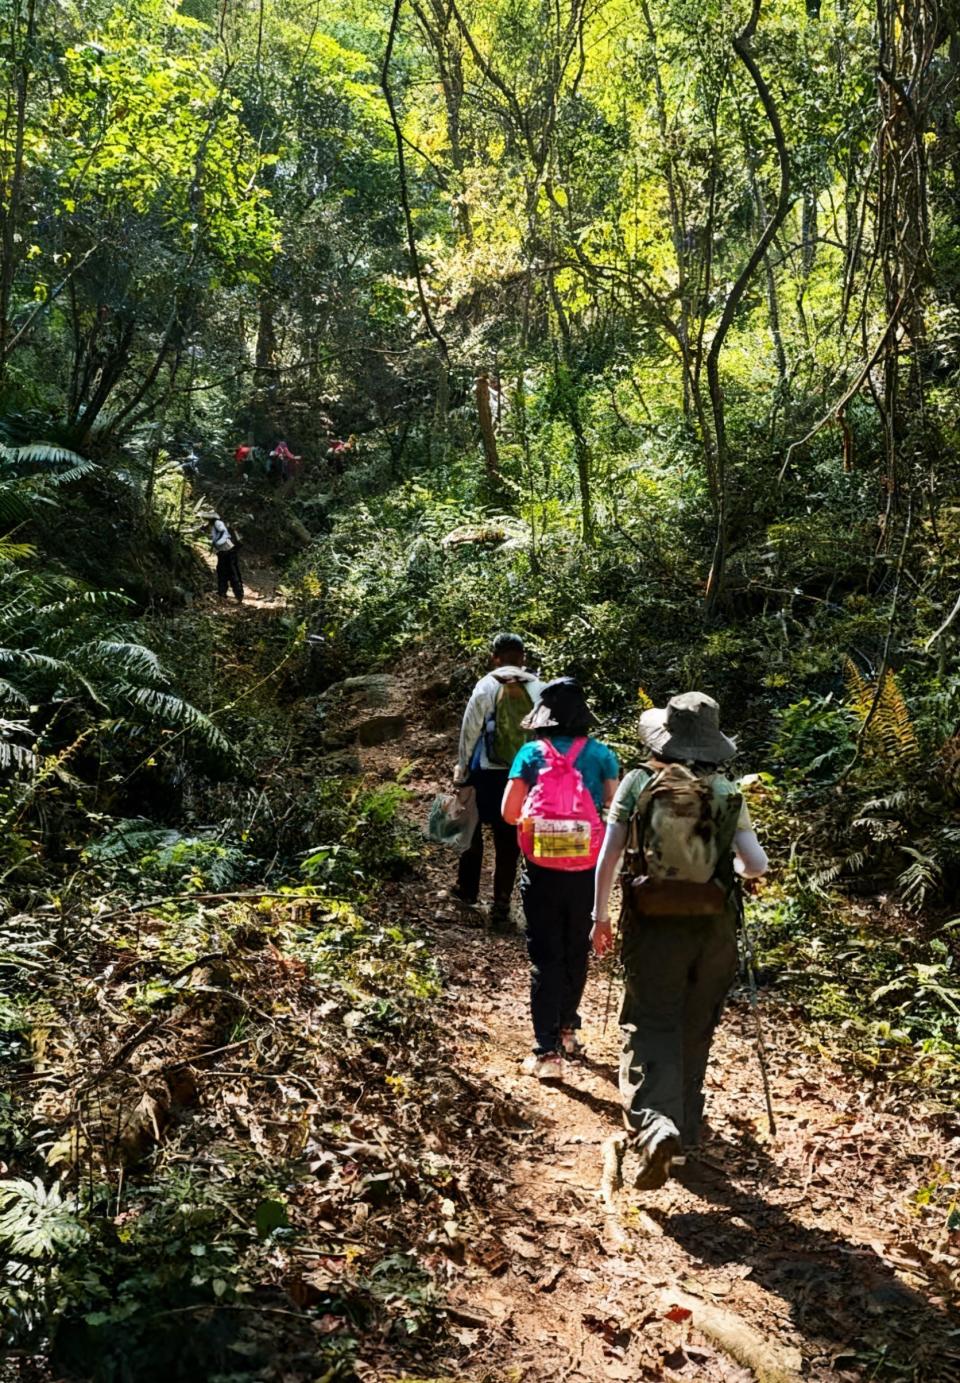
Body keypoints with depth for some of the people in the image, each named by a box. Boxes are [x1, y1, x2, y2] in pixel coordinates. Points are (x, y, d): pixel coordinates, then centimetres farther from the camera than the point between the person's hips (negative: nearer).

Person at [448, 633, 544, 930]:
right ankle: (501, 907, 11)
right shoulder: (538, 688, -2)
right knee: (508, 842, 8)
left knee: (472, 830, 20)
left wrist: (462, 769, 6)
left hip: (487, 772, -1)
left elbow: (470, 731, -6)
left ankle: (467, 890, 33)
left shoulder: (487, 686, -8)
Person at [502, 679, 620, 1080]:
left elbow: (509, 813, -5)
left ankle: (547, 1052, 1)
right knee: (577, 953, 20)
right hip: (586, 870, 2)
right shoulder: (600, 754, -2)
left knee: (545, 959, 5)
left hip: (542, 870, -1)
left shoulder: (531, 754, -4)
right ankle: (567, 1029, 38)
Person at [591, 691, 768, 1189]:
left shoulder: (638, 783, -3)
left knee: (650, 1027, 2)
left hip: (653, 926, -2)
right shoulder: (728, 793, 1)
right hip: (713, 929, 2)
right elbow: (756, 865, -2)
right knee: (695, 1031, 17)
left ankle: (655, 1126, -20)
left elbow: (608, 856, -5)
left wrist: (600, 915, 6)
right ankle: (683, 1131, 31)